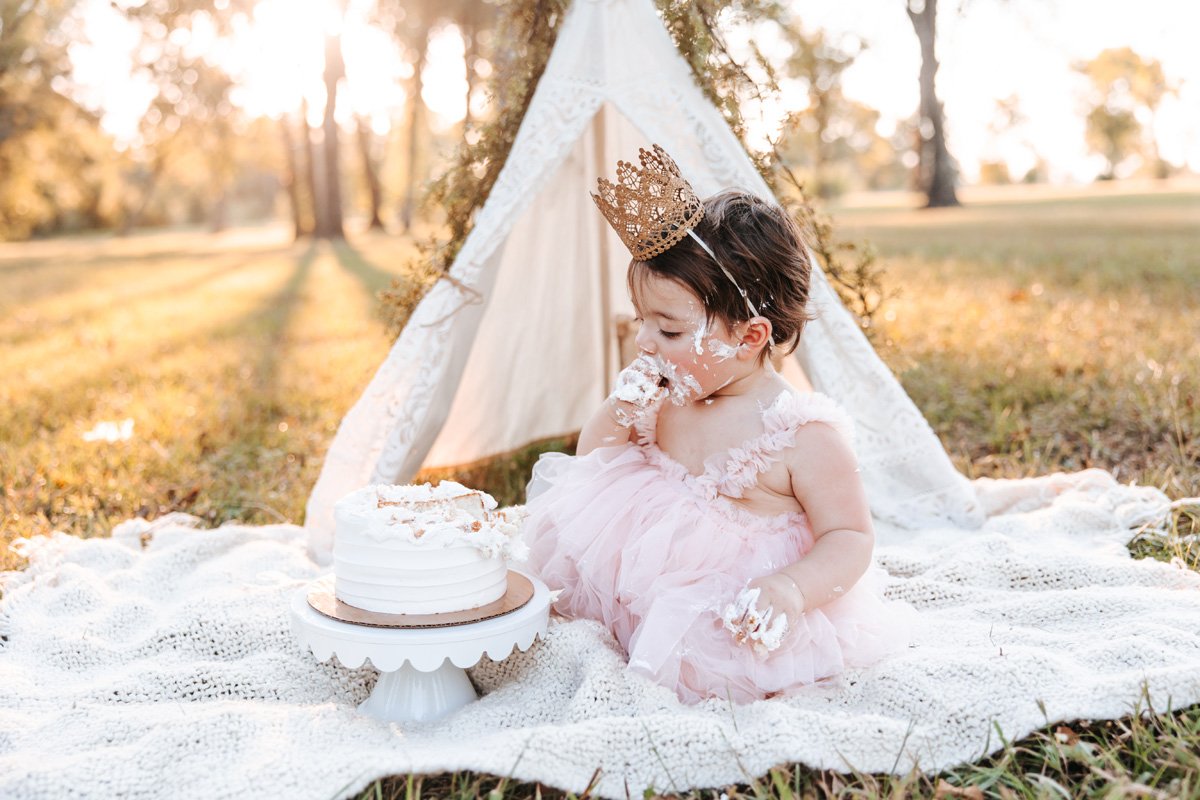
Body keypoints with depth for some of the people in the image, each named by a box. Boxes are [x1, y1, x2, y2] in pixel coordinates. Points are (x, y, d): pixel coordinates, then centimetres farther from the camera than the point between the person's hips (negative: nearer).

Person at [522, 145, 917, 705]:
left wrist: (789, 589, -34)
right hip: (655, 585, 6)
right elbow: (591, 464, 13)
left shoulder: (806, 433, -18)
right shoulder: (665, 400, 1)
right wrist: (617, 410, -9)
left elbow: (850, 537, -14)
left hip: (738, 610, -6)